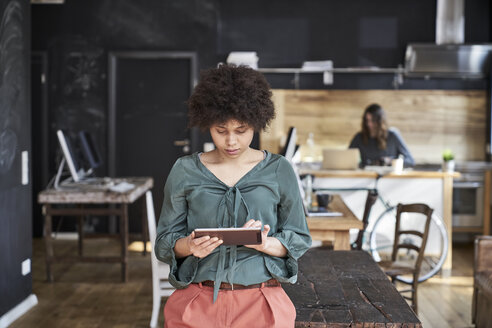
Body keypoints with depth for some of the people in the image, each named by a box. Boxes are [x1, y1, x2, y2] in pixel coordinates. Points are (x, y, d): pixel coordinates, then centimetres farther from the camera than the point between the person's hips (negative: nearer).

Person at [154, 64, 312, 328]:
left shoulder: (278, 171, 4)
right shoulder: (185, 172, 5)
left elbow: (299, 239, 7)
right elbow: (164, 242, 8)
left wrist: (265, 244, -13)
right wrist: (189, 246, -14)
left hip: (261, 304, 0)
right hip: (197, 301, 0)